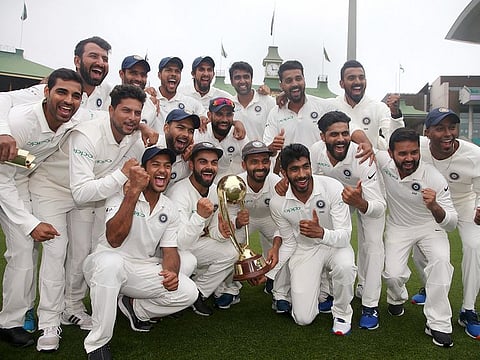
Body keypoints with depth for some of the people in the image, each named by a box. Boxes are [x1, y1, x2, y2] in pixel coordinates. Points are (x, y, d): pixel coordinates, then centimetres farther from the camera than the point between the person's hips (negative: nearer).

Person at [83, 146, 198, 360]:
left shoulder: (170, 209, 4)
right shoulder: (120, 196, -13)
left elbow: (170, 250, 4)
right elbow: (114, 240, -29)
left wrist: (171, 272, -20)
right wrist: (133, 191, -33)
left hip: (143, 270, 5)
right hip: (108, 265, -5)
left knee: (188, 293, -15)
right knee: (110, 262, -40)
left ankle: (134, 307, 11)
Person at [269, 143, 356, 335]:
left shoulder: (333, 188, -23)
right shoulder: (277, 203, -15)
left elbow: (345, 236, -25)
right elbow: (289, 243, 0)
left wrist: (321, 233, -45)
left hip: (334, 245, -1)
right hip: (304, 251, 1)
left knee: (345, 266, -38)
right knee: (303, 318, -9)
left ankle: (342, 313, -6)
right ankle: (318, 286, 25)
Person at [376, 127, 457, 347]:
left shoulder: (434, 179, -29)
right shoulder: (383, 161, -23)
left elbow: (451, 224, -25)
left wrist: (434, 207, -46)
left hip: (430, 226, -1)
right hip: (397, 226, 1)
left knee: (441, 261, -28)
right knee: (393, 274, -15)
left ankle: (438, 324, -14)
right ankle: (397, 298, 24)